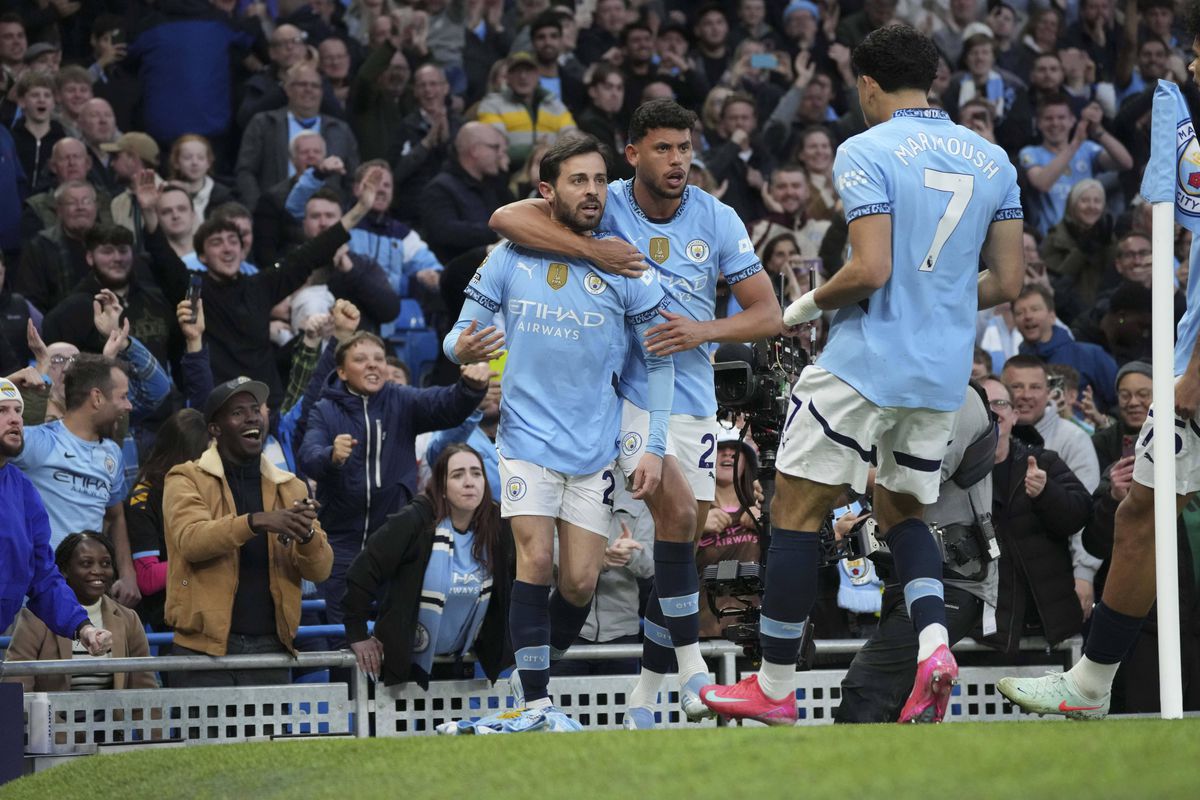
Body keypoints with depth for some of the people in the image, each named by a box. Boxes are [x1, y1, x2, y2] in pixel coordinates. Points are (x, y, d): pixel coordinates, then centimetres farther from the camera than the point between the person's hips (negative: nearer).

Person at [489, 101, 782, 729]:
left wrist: (703, 330, -19)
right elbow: (506, 218, -17)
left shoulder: (716, 219, -1)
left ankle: (646, 693, 16)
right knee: (677, 509, -24)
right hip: (626, 390, -4)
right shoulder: (606, 207, -7)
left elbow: (767, 314, -1)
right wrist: (590, 250, -26)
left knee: (684, 533, 4)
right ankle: (691, 665, -17)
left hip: (693, 396, 4)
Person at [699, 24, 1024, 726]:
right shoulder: (992, 160, 8)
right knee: (903, 512, 20)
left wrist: (811, 303, -1)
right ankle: (934, 642, -6)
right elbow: (1007, 282, 7)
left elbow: (871, 270, -19)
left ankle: (776, 688, 6)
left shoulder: (865, 151, -10)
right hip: (945, 374, 6)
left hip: (865, 363, -6)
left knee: (797, 511, 4)